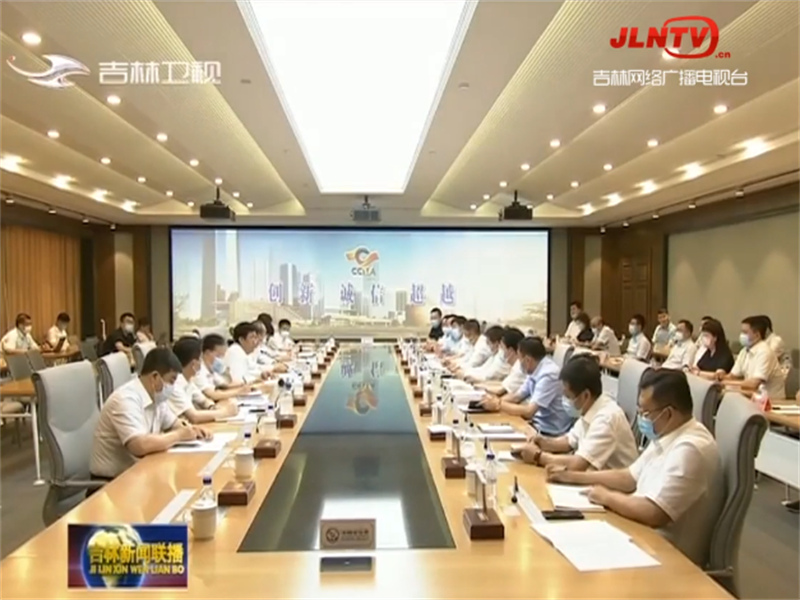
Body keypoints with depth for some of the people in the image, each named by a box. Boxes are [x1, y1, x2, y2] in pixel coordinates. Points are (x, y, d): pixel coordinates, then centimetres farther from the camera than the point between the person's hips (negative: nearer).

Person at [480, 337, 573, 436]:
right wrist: (497, 401, -7)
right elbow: (517, 396, 11)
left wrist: (498, 405, -15)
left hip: (550, 431, -7)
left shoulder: (548, 375, -24)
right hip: (539, 423, 7)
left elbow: (529, 411, -25)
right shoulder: (535, 370, 2)